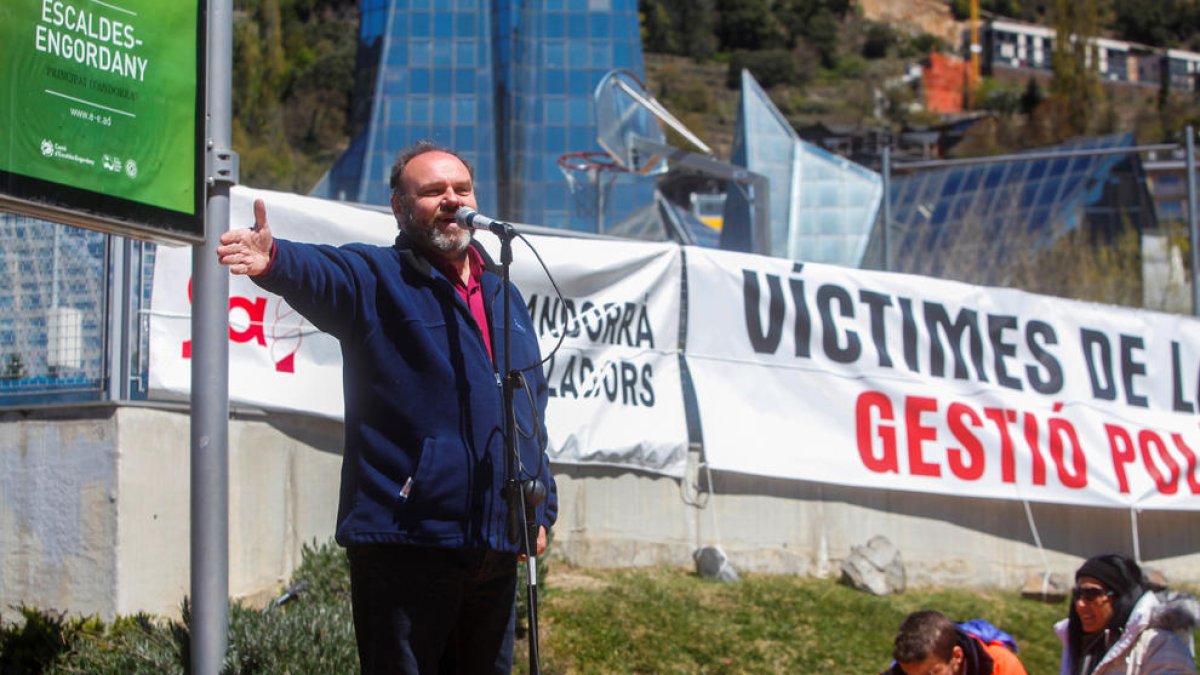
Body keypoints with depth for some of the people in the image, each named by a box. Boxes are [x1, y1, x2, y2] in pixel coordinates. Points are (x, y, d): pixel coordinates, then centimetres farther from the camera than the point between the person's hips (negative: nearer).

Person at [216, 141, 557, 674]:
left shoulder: (504, 297, 19)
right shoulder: (377, 280, -1)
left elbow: (532, 412, 25)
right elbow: (319, 273, -25)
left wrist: (541, 509, 16)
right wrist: (275, 260, -49)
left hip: (496, 547, 7)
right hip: (404, 543, -6)